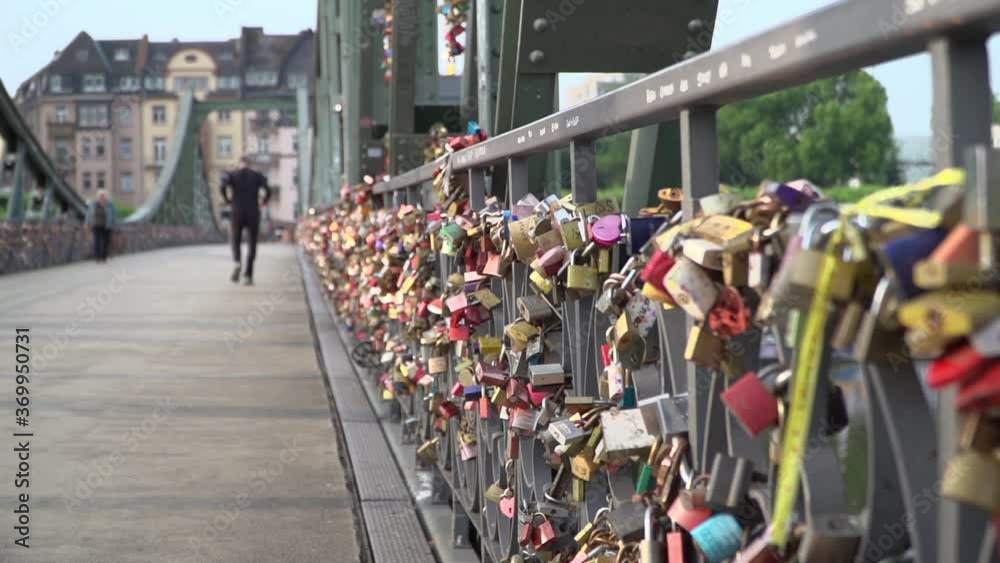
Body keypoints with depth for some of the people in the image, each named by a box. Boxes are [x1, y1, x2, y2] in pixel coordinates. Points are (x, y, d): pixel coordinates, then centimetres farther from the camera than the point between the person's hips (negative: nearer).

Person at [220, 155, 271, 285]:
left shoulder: (232, 175, 4)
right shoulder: (257, 176, 6)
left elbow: (222, 187, -15)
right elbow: (268, 190, -9)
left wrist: (227, 200, 1)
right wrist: (264, 202, 10)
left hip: (237, 213, 0)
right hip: (253, 214, 0)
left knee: (236, 241, 14)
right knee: (251, 245, 9)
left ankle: (237, 262, -18)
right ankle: (248, 276, 1)